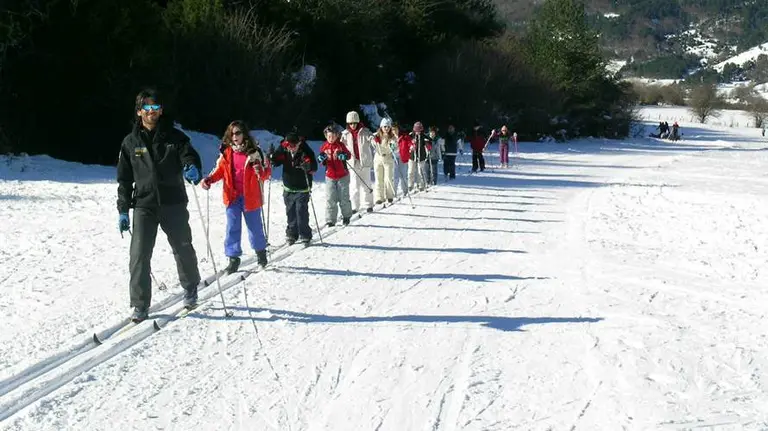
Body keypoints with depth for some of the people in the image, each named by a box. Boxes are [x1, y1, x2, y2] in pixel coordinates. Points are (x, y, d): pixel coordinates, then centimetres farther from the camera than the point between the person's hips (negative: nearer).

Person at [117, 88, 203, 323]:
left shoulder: (174, 137, 3)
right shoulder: (131, 142, 7)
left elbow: (190, 157, -7)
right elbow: (124, 179, 10)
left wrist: (193, 169, -32)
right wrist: (123, 210, 6)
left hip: (174, 204, 0)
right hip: (144, 206, 0)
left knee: (183, 249, 13)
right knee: (139, 254, -10)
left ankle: (190, 289, 37)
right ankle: (140, 304, -2)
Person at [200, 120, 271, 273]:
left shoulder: (254, 151, -8)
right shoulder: (226, 152, 2)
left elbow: (267, 171, -4)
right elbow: (219, 170, 12)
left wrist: (261, 172, -26)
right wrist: (208, 180, -4)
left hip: (250, 196, -3)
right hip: (232, 196, 3)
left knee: (254, 226, 11)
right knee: (232, 227, 4)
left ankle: (260, 251, 33)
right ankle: (233, 258, 12)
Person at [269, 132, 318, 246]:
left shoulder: (306, 152, -15)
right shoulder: (283, 151, -5)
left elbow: (314, 168, -18)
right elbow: (275, 162, 4)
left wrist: (307, 166, -40)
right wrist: (271, 156, -17)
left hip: (302, 189, -4)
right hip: (288, 189, 4)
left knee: (302, 212, -8)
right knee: (290, 213, 11)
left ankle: (305, 236, 3)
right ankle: (291, 234, 24)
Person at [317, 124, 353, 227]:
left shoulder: (340, 145, -6)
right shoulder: (324, 146, 1)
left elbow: (349, 155, -10)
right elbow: (320, 160, 7)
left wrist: (342, 156, -30)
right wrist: (321, 158, -16)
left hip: (342, 176, -2)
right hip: (330, 177, 2)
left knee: (344, 198, 9)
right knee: (330, 199, -1)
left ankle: (346, 216, 28)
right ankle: (330, 220, 3)